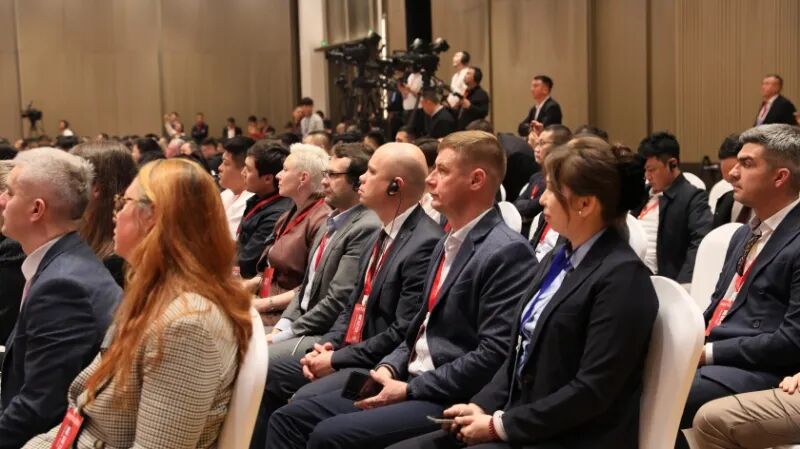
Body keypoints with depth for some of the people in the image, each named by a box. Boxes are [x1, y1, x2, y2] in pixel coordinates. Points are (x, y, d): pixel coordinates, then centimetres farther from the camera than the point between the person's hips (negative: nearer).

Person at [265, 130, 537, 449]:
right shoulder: (447, 244, 18)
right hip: (410, 383, 9)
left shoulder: (507, 252, -14)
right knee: (289, 418, 1)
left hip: (450, 402, -9)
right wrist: (389, 368, 3)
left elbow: (494, 355, -20)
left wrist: (409, 390, -16)